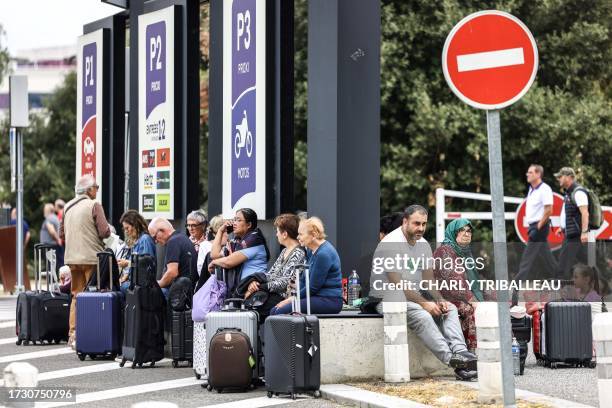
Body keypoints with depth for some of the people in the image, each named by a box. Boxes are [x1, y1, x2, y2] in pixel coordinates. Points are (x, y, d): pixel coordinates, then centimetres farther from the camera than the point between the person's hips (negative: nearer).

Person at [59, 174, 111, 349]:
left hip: (72, 258, 6)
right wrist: (108, 230, 6)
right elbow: (104, 232, -15)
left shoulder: (68, 207, 10)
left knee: (76, 296, 13)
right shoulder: (94, 205, -9)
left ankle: (73, 334, 13)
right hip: (91, 257, -6)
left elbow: (62, 234, 13)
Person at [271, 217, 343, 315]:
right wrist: (291, 297, 3)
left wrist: (291, 299, -7)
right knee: (275, 310, -4)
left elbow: (313, 287, -16)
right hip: (317, 297, 9)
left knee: (281, 311, -22)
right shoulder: (311, 250, 13)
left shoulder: (324, 254, -17)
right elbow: (304, 279, 16)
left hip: (329, 300, -9)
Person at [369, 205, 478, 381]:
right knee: (422, 316, -33)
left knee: (450, 309, -12)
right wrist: (424, 303, -24)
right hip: (388, 299, -8)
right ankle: (451, 359, -41)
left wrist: (440, 300, -10)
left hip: (415, 296, 8)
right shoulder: (390, 244, -16)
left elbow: (429, 279, 10)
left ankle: (460, 352, -31)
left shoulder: (423, 244, 10)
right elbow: (397, 284, -21)